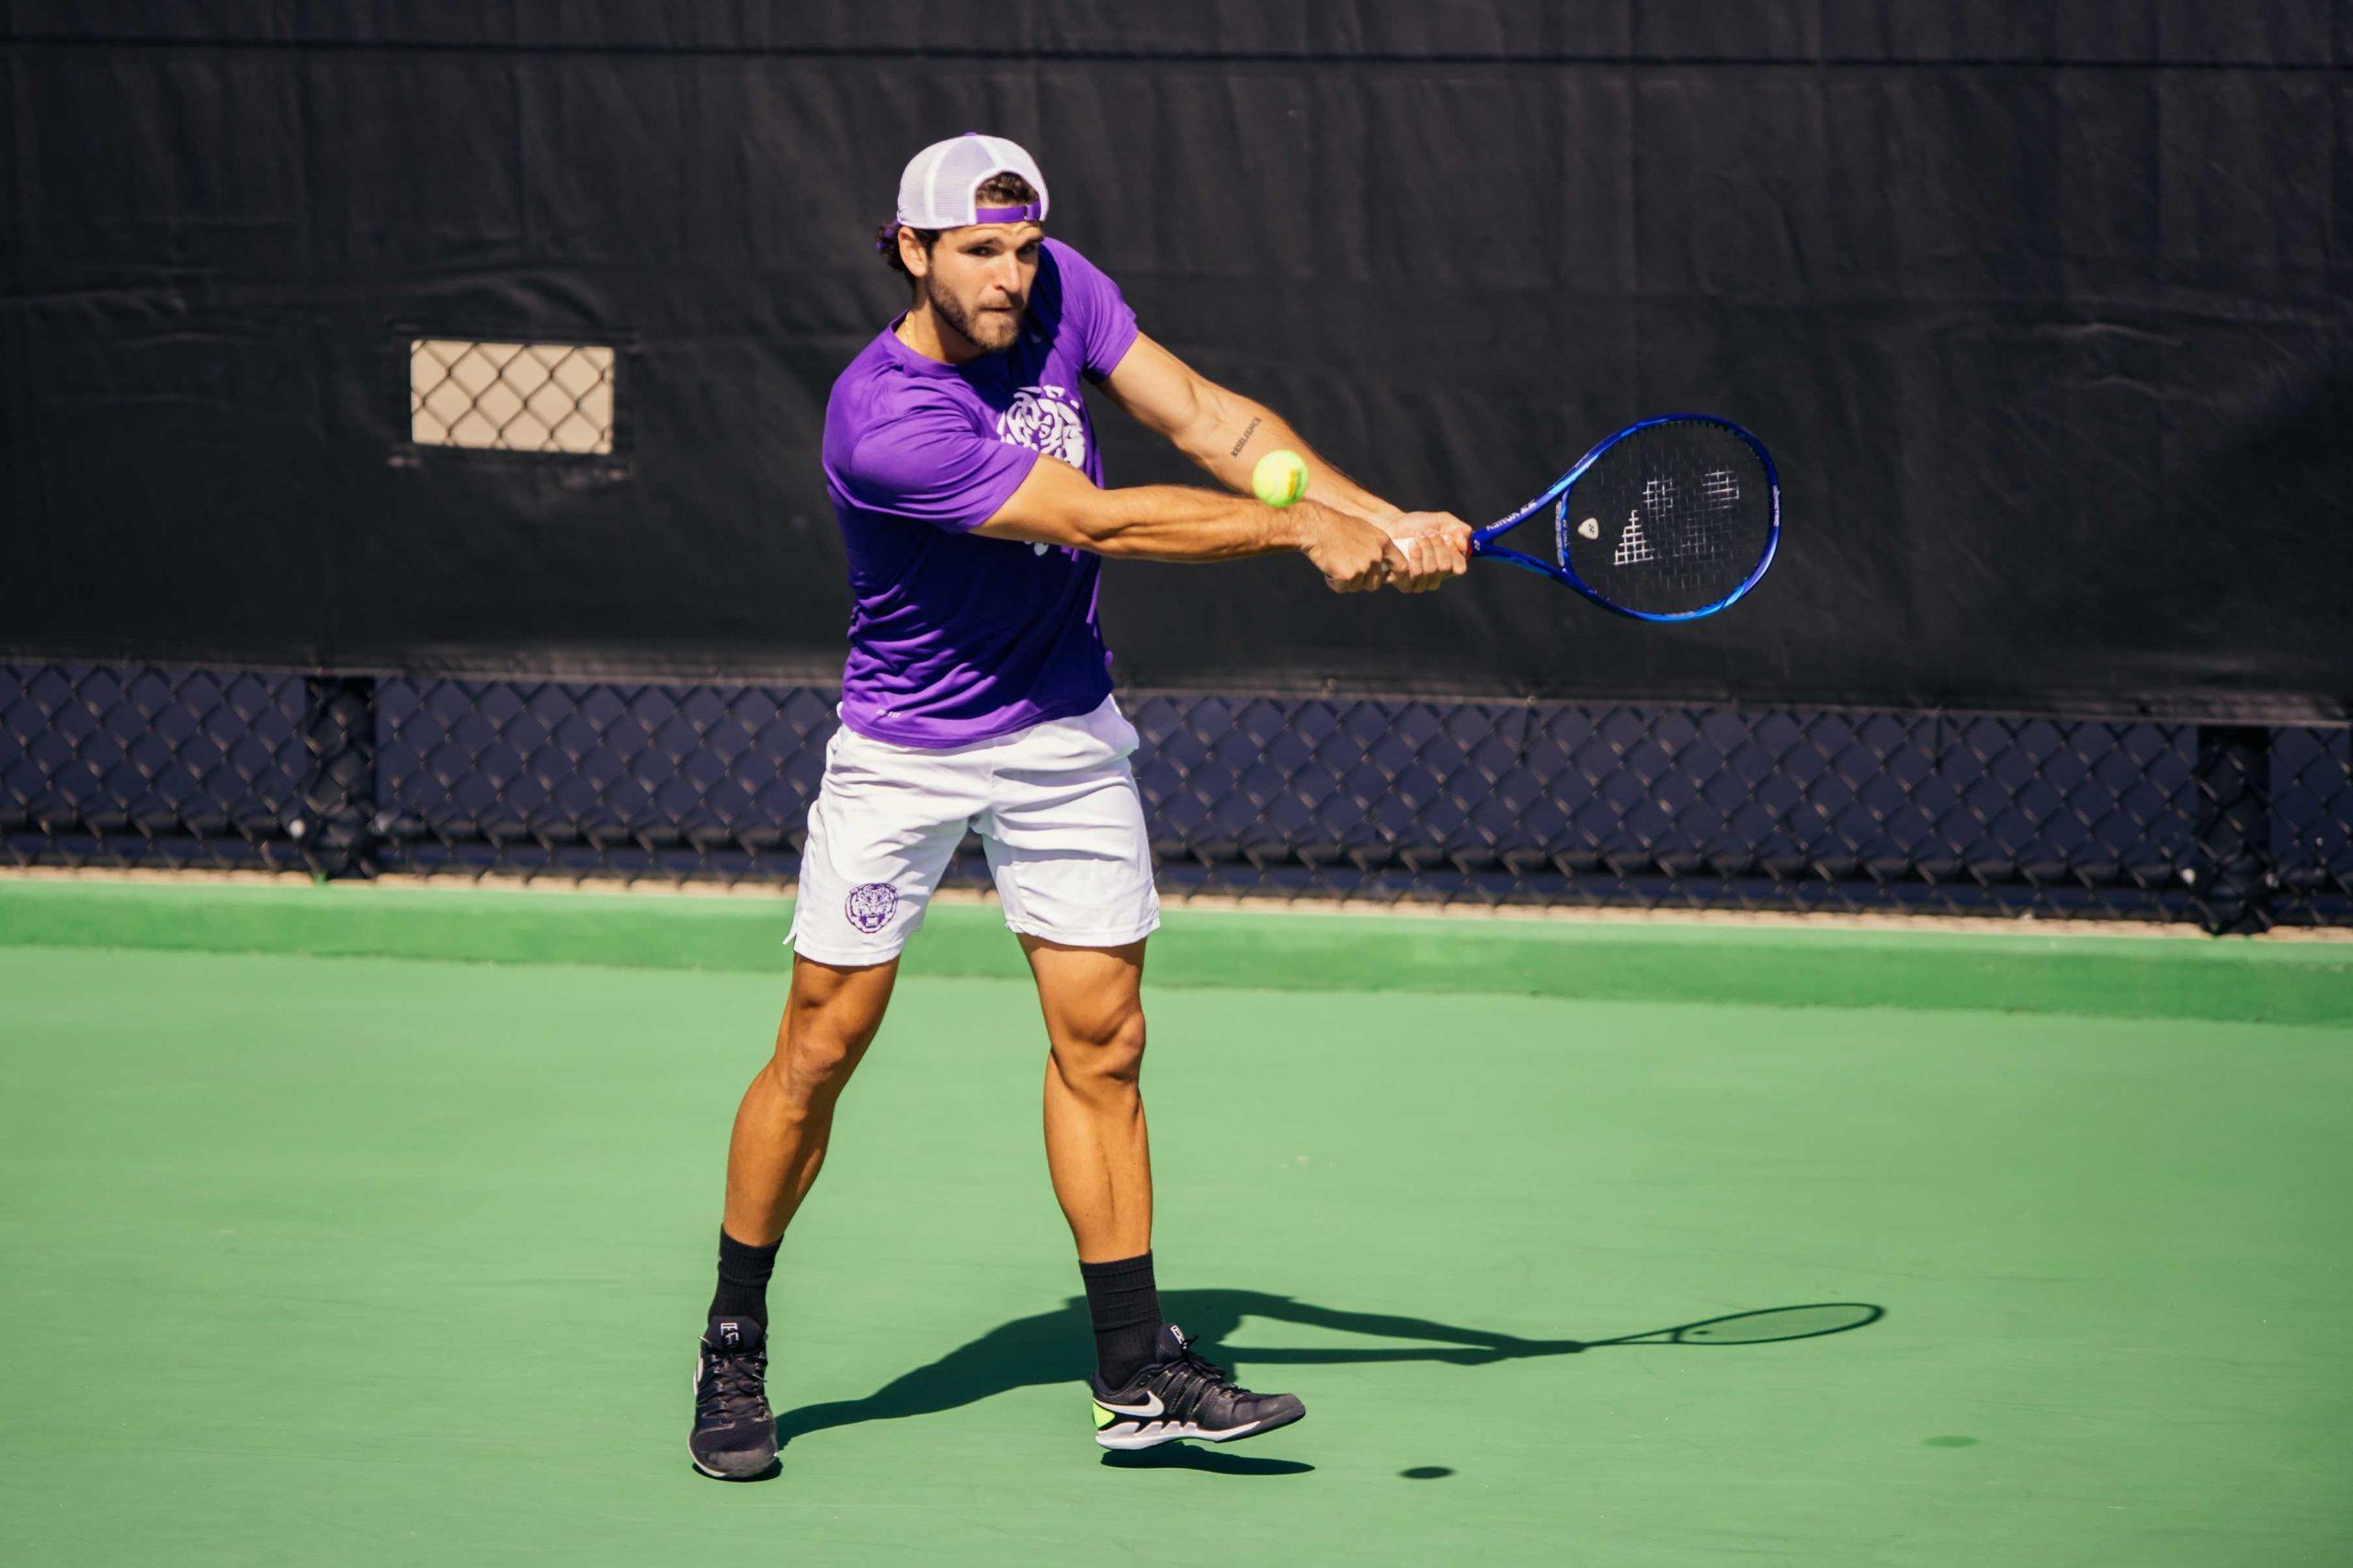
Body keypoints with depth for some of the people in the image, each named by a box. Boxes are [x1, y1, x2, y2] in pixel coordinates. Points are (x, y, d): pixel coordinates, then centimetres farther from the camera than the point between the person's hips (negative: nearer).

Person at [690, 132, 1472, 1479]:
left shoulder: (1061, 291, -7)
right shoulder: (884, 422, -28)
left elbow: (1204, 419, -6)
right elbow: (1099, 521, -28)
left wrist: (1382, 519, -18)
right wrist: (1306, 529, -26)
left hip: (1067, 736, 5)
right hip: (903, 754, -5)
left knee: (1102, 1042, 3)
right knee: (822, 1049, -2)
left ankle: (1139, 1373, 7)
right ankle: (734, 1353, 14)